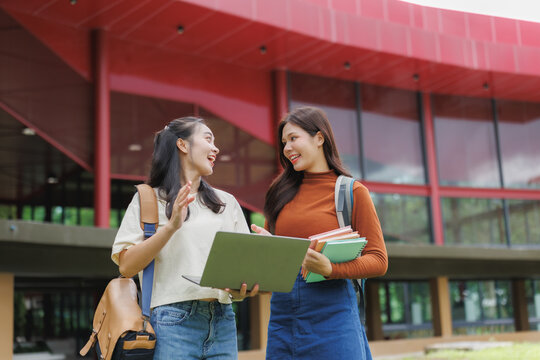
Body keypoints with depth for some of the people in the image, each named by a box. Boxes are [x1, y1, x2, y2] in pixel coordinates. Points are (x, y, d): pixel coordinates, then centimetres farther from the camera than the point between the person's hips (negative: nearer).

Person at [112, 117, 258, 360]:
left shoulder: (227, 202, 17)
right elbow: (126, 267, -4)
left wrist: (241, 290, -9)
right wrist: (171, 226, -13)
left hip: (222, 321, 4)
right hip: (173, 321, -4)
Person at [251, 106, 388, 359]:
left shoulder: (352, 192, 0)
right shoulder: (282, 192, 14)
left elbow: (378, 260, -4)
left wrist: (330, 269, -19)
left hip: (331, 312, -4)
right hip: (282, 313, 4)